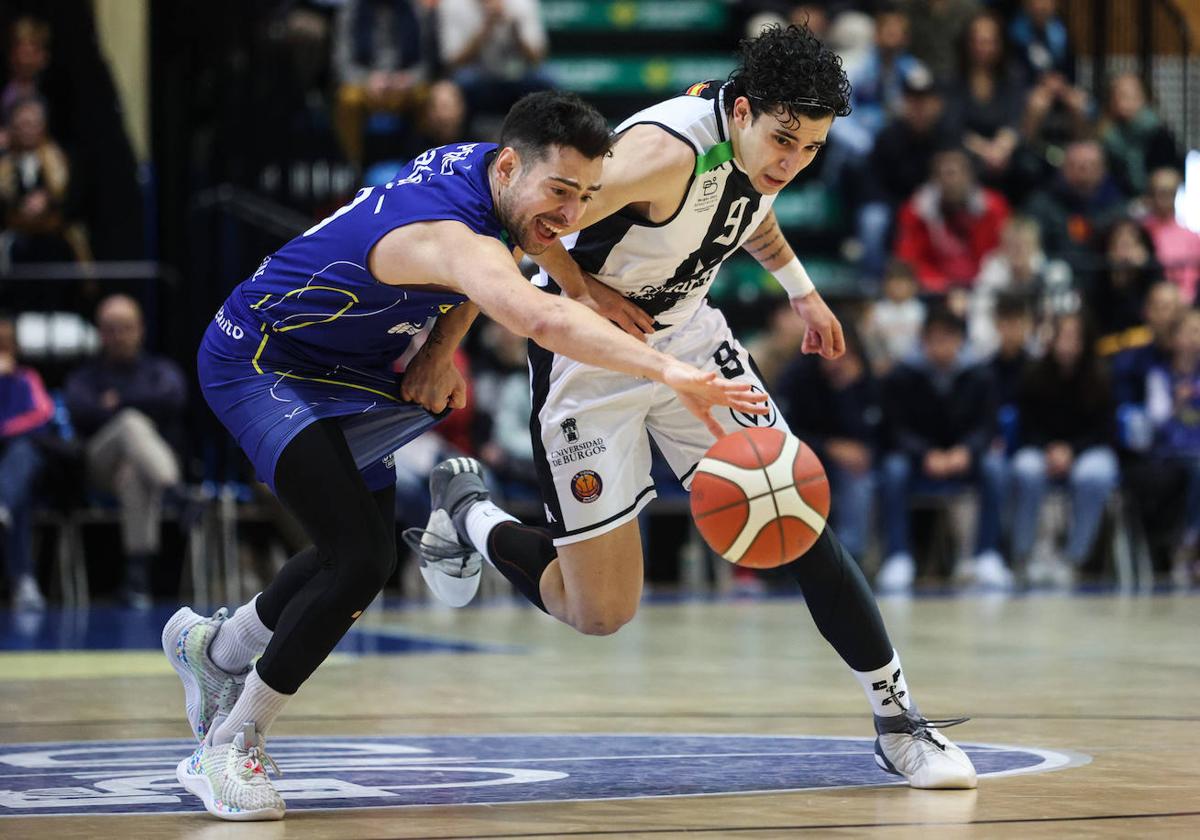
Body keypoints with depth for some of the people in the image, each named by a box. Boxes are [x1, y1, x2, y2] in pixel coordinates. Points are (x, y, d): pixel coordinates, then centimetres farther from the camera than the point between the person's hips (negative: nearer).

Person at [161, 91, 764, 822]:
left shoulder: (487, 168, -10)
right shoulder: (449, 234, -38)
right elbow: (543, 319, -58)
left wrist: (442, 348, -3)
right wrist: (670, 371, -67)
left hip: (346, 374, 10)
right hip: (258, 365, -10)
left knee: (365, 556, 19)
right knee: (360, 559, -21)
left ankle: (216, 649, 45)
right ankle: (227, 749, -6)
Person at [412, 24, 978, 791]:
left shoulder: (766, 142, -7)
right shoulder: (666, 153, -34)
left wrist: (801, 289, 18)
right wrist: (588, 295, -19)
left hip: (687, 335, 6)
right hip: (588, 355, -6)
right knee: (602, 613, -2)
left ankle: (897, 720, 2)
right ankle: (465, 512, 24)